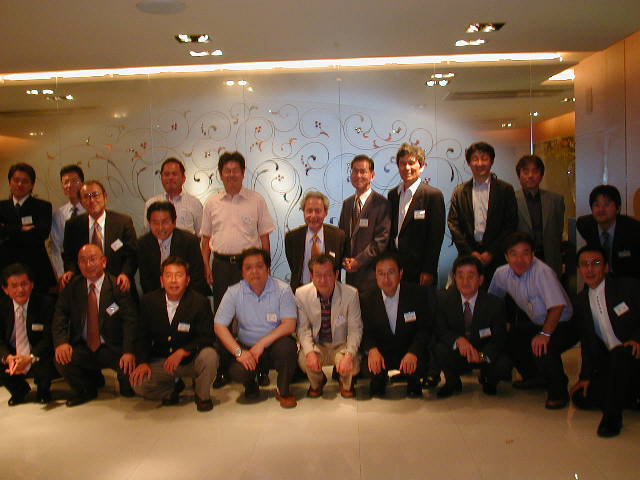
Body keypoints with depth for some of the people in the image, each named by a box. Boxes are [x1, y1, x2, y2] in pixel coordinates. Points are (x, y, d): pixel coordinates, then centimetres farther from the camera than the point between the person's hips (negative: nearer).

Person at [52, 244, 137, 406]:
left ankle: (126, 387, 12)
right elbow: (60, 315, -1)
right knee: (61, 360, -25)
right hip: (83, 348, 3)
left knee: (130, 369, -29)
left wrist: (129, 351, -28)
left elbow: (130, 321, -14)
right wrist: (61, 342, -21)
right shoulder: (72, 286, 5)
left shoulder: (117, 286, -7)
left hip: (113, 349, -3)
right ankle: (87, 390, 7)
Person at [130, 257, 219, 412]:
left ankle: (202, 395, -1)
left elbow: (206, 338, -14)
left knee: (209, 356, -33)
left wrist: (182, 352, -28)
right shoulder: (149, 301, -1)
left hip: (191, 359, -2)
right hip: (161, 362, 2)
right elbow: (142, 337, 3)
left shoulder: (200, 302, -11)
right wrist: (142, 362, -13)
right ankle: (174, 387, 12)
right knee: (138, 382, -21)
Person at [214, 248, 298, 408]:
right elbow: (219, 326, -7)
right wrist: (239, 352, -19)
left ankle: (283, 391, -6)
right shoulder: (234, 292, -5)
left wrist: (262, 343, -24)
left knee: (286, 346, -34)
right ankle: (251, 386, 12)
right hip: (247, 348, 1)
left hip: (275, 343, -1)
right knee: (237, 371, -28)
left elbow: (289, 325, -14)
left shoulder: (282, 290, -9)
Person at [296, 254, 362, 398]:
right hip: (317, 345, 1)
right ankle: (316, 382, 10)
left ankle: (346, 384, 13)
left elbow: (355, 329, -11)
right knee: (304, 360, -31)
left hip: (342, 345, 0)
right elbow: (303, 329, -6)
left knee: (352, 365, -30)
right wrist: (310, 352, -26)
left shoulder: (350, 294, -16)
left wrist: (349, 354, -28)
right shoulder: (301, 294, -11)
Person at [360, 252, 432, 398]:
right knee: (371, 363, -29)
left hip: (410, 349, 0)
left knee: (417, 363, -31)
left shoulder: (418, 294, -9)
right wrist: (372, 349, -27)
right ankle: (378, 383, 9)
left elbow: (425, 329, -9)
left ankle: (413, 385, 8)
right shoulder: (367, 299, -4)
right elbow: (366, 332, -3)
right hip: (380, 352, 1)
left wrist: (413, 352, -28)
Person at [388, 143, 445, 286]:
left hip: (418, 270, -5)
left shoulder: (434, 195, -7)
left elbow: (436, 237, -10)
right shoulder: (393, 194, 11)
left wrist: (429, 271, -14)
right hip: (393, 268, 5)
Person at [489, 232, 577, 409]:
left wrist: (545, 334, -39)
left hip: (562, 325, -8)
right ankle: (535, 377, 21)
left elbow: (557, 306, -34)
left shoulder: (542, 272, -28)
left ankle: (558, 392, -5)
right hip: (534, 322, 8)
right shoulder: (502, 273, -7)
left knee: (542, 348, -32)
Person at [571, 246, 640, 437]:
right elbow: (587, 342, 11)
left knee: (619, 354, -38)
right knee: (581, 398, -8)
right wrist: (586, 376, 5)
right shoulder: (582, 301, 8)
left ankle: (612, 415, -23)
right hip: (611, 364, 6)